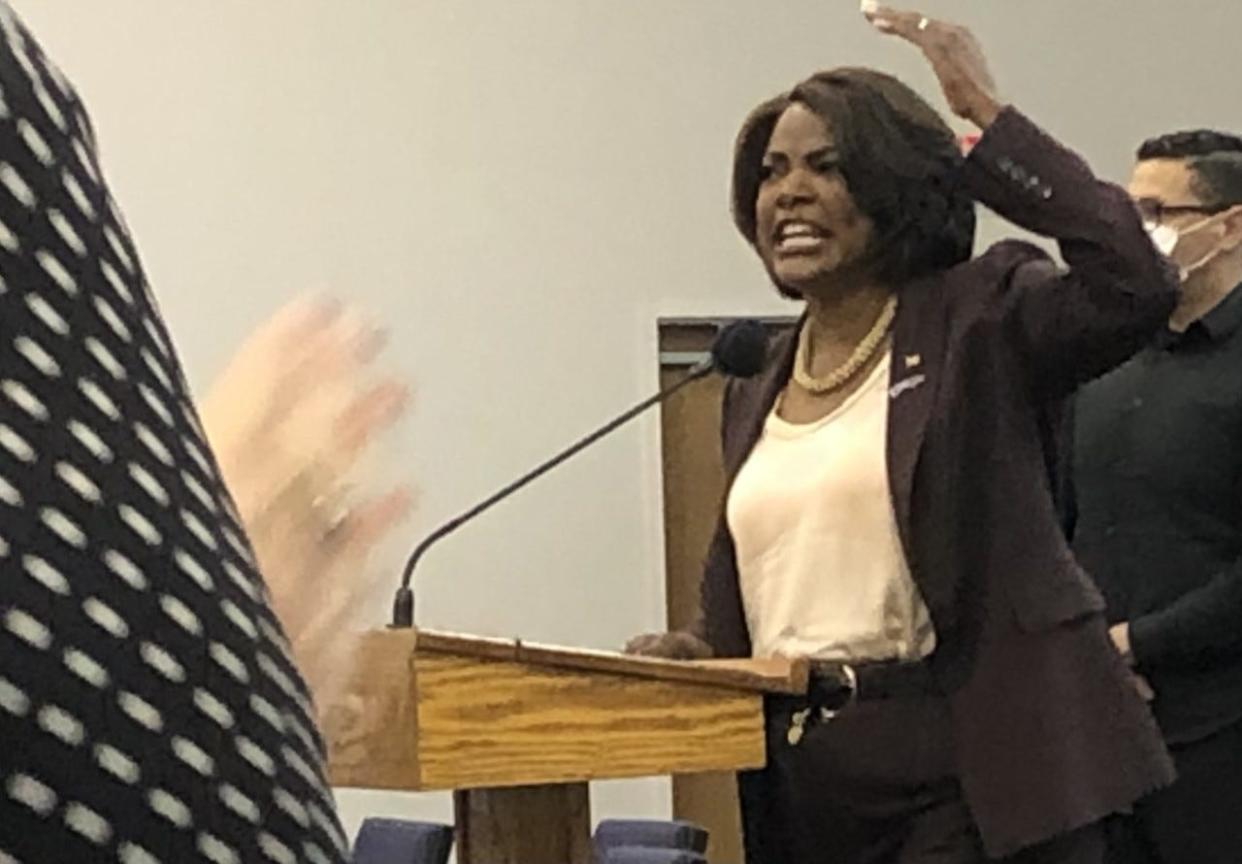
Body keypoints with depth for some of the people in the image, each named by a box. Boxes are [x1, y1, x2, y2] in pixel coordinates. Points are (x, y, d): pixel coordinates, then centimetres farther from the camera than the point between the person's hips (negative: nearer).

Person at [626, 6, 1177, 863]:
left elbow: (1136, 286, -21)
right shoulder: (754, 398, 18)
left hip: (965, 769, -7)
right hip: (803, 784, 7)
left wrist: (991, 118, -17)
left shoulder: (984, 319, -1)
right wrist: (697, 653, 1)